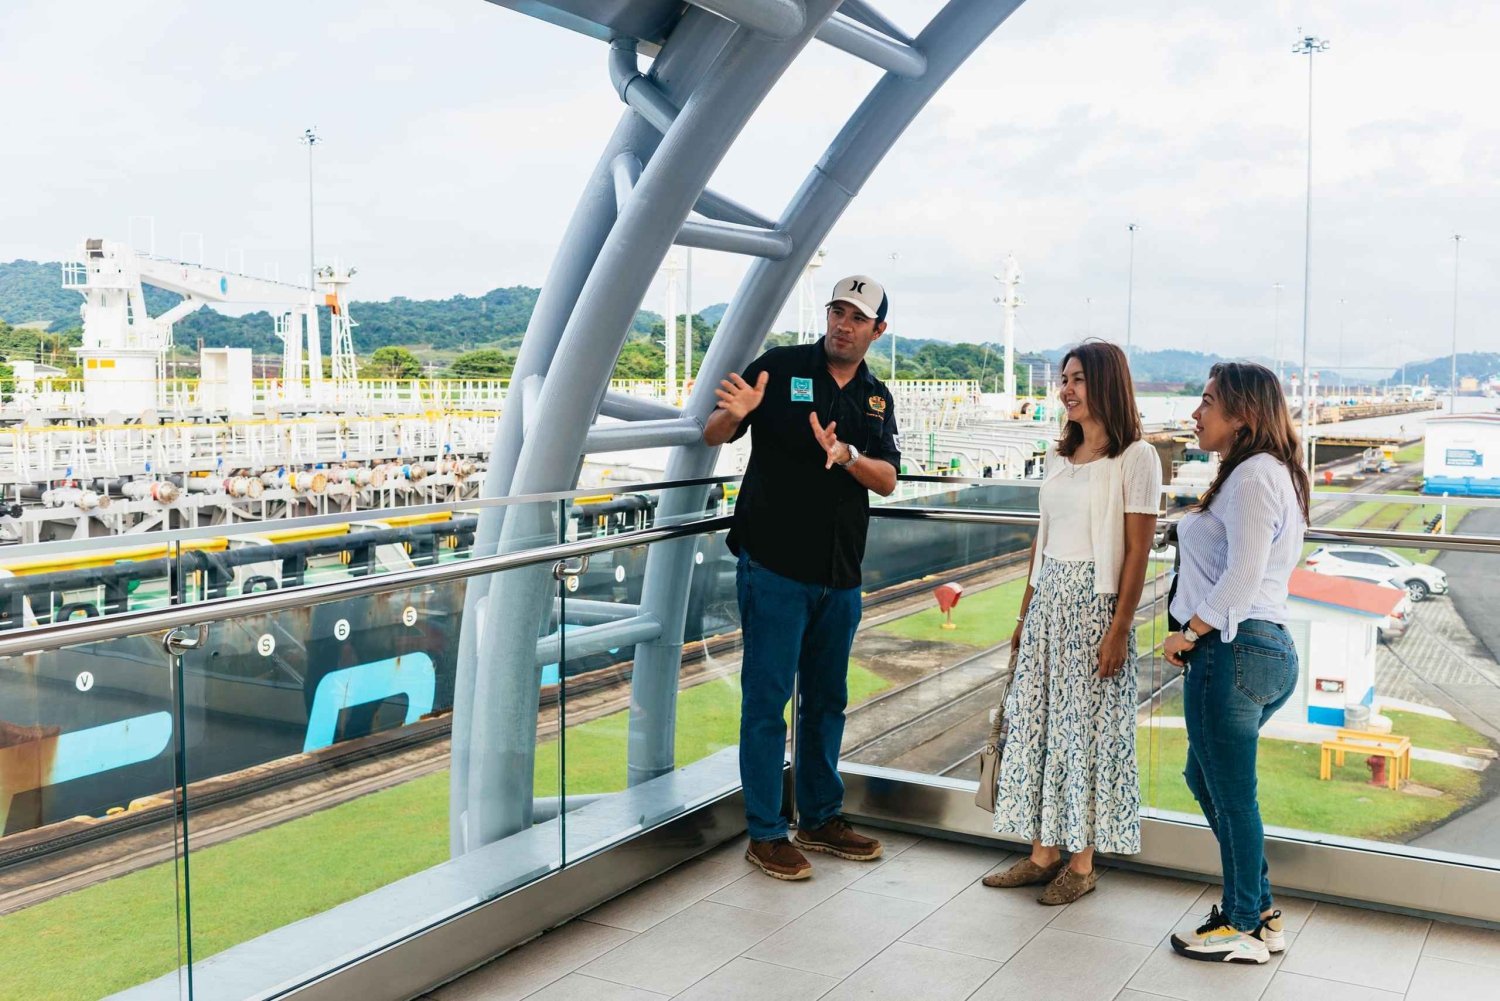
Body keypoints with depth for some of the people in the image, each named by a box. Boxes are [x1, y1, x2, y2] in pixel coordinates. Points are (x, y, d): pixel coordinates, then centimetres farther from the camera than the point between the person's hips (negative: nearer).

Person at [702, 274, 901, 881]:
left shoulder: (877, 399, 11)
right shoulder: (780, 367, -3)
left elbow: (887, 480, 1)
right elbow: (713, 437, -4)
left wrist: (844, 456, -19)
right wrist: (732, 414, -28)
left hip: (840, 574, 6)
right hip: (775, 565, -5)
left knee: (828, 699, 15)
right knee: (767, 698, -1)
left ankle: (821, 818, 29)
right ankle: (765, 833, 9)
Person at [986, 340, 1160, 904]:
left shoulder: (1135, 457, -8)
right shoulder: (1060, 455, 13)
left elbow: (1137, 551, -11)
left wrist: (1119, 629, -16)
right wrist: (1026, 612, 14)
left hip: (1095, 602, -7)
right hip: (1049, 599, 7)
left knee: (1086, 724, 0)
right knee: (1035, 718, 7)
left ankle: (1082, 862, 12)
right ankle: (1043, 852, 18)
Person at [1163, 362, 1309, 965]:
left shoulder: (1253, 474, -14)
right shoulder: (1271, 473, 18)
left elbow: (1241, 578, -23)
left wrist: (1188, 635, -12)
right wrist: (1197, 635, 14)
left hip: (1232, 650, -10)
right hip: (1270, 647, 10)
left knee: (1232, 794, 2)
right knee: (1205, 776, 20)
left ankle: (1245, 929, 16)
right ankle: (1258, 909, 29)